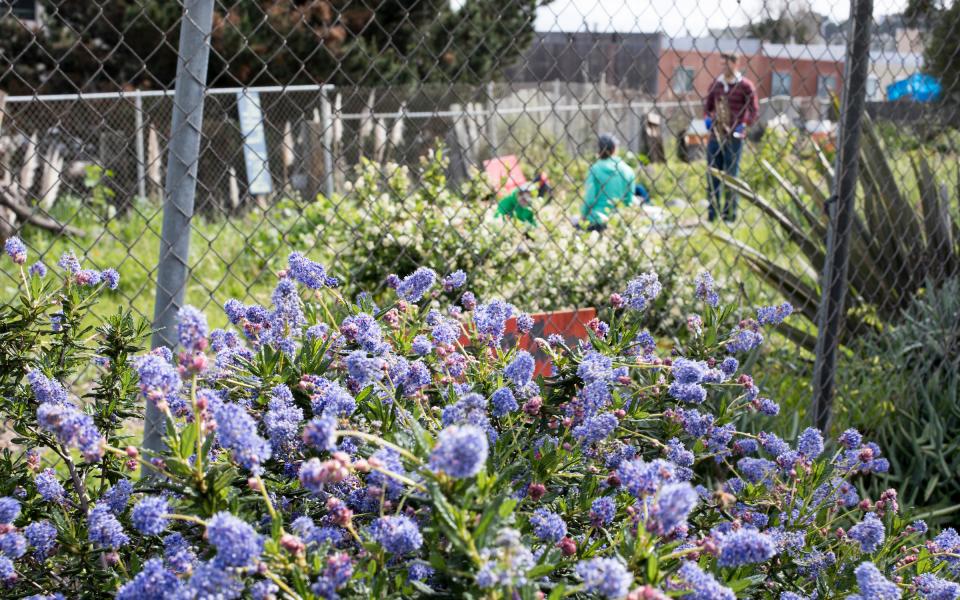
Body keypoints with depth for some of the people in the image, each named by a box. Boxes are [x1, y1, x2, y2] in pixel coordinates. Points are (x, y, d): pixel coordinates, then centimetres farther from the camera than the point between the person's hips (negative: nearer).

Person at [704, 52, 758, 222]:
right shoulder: (716, 84, 9)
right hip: (715, 134, 4)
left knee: (731, 175, 1)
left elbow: (754, 109, -3)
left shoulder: (745, 85, -4)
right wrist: (707, 117, 0)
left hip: (734, 137, -4)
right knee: (712, 175, 6)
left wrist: (744, 125, -15)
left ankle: (730, 212, 8)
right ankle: (713, 211, 13)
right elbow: (708, 104, 19)